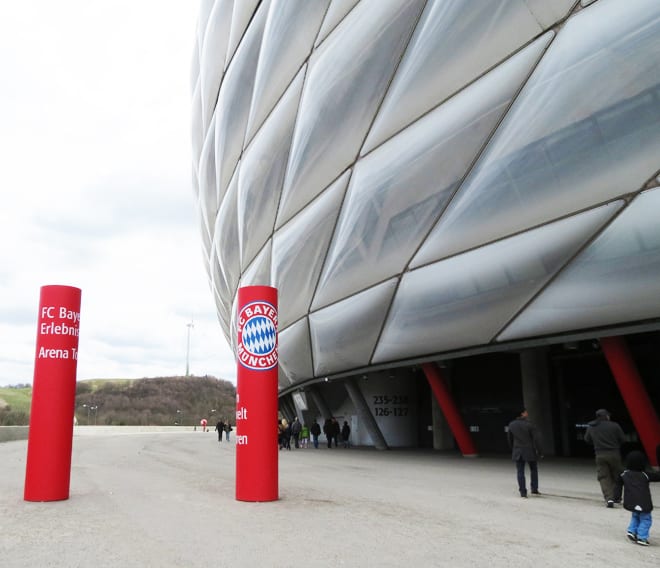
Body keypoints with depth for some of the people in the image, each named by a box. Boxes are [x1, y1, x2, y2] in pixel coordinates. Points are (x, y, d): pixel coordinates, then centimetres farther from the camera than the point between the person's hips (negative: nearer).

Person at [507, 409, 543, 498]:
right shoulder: (529, 424, -12)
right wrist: (540, 452, -4)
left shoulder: (511, 425, 2)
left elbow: (509, 439, 11)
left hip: (517, 452, 3)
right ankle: (534, 489, 20)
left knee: (520, 472, 5)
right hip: (530, 452, -3)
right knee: (534, 470, 17)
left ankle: (523, 492, 3)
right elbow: (536, 439, -12)